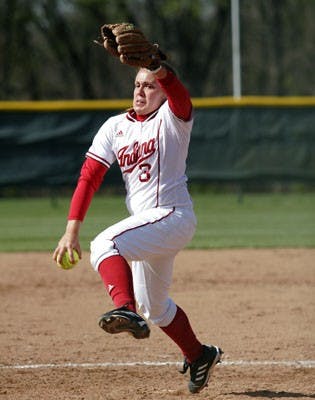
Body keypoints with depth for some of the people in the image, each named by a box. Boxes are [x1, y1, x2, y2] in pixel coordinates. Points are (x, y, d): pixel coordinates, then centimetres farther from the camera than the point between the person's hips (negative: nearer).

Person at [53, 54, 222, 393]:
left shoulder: (173, 117, -5)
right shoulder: (115, 127, 10)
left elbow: (177, 92, -30)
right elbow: (88, 178, 4)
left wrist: (158, 67, -52)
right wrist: (71, 231, -5)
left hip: (173, 215, -8)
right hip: (146, 226, 8)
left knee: (105, 244, -31)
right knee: (153, 307, 20)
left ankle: (126, 310, -49)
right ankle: (199, 357, 39)